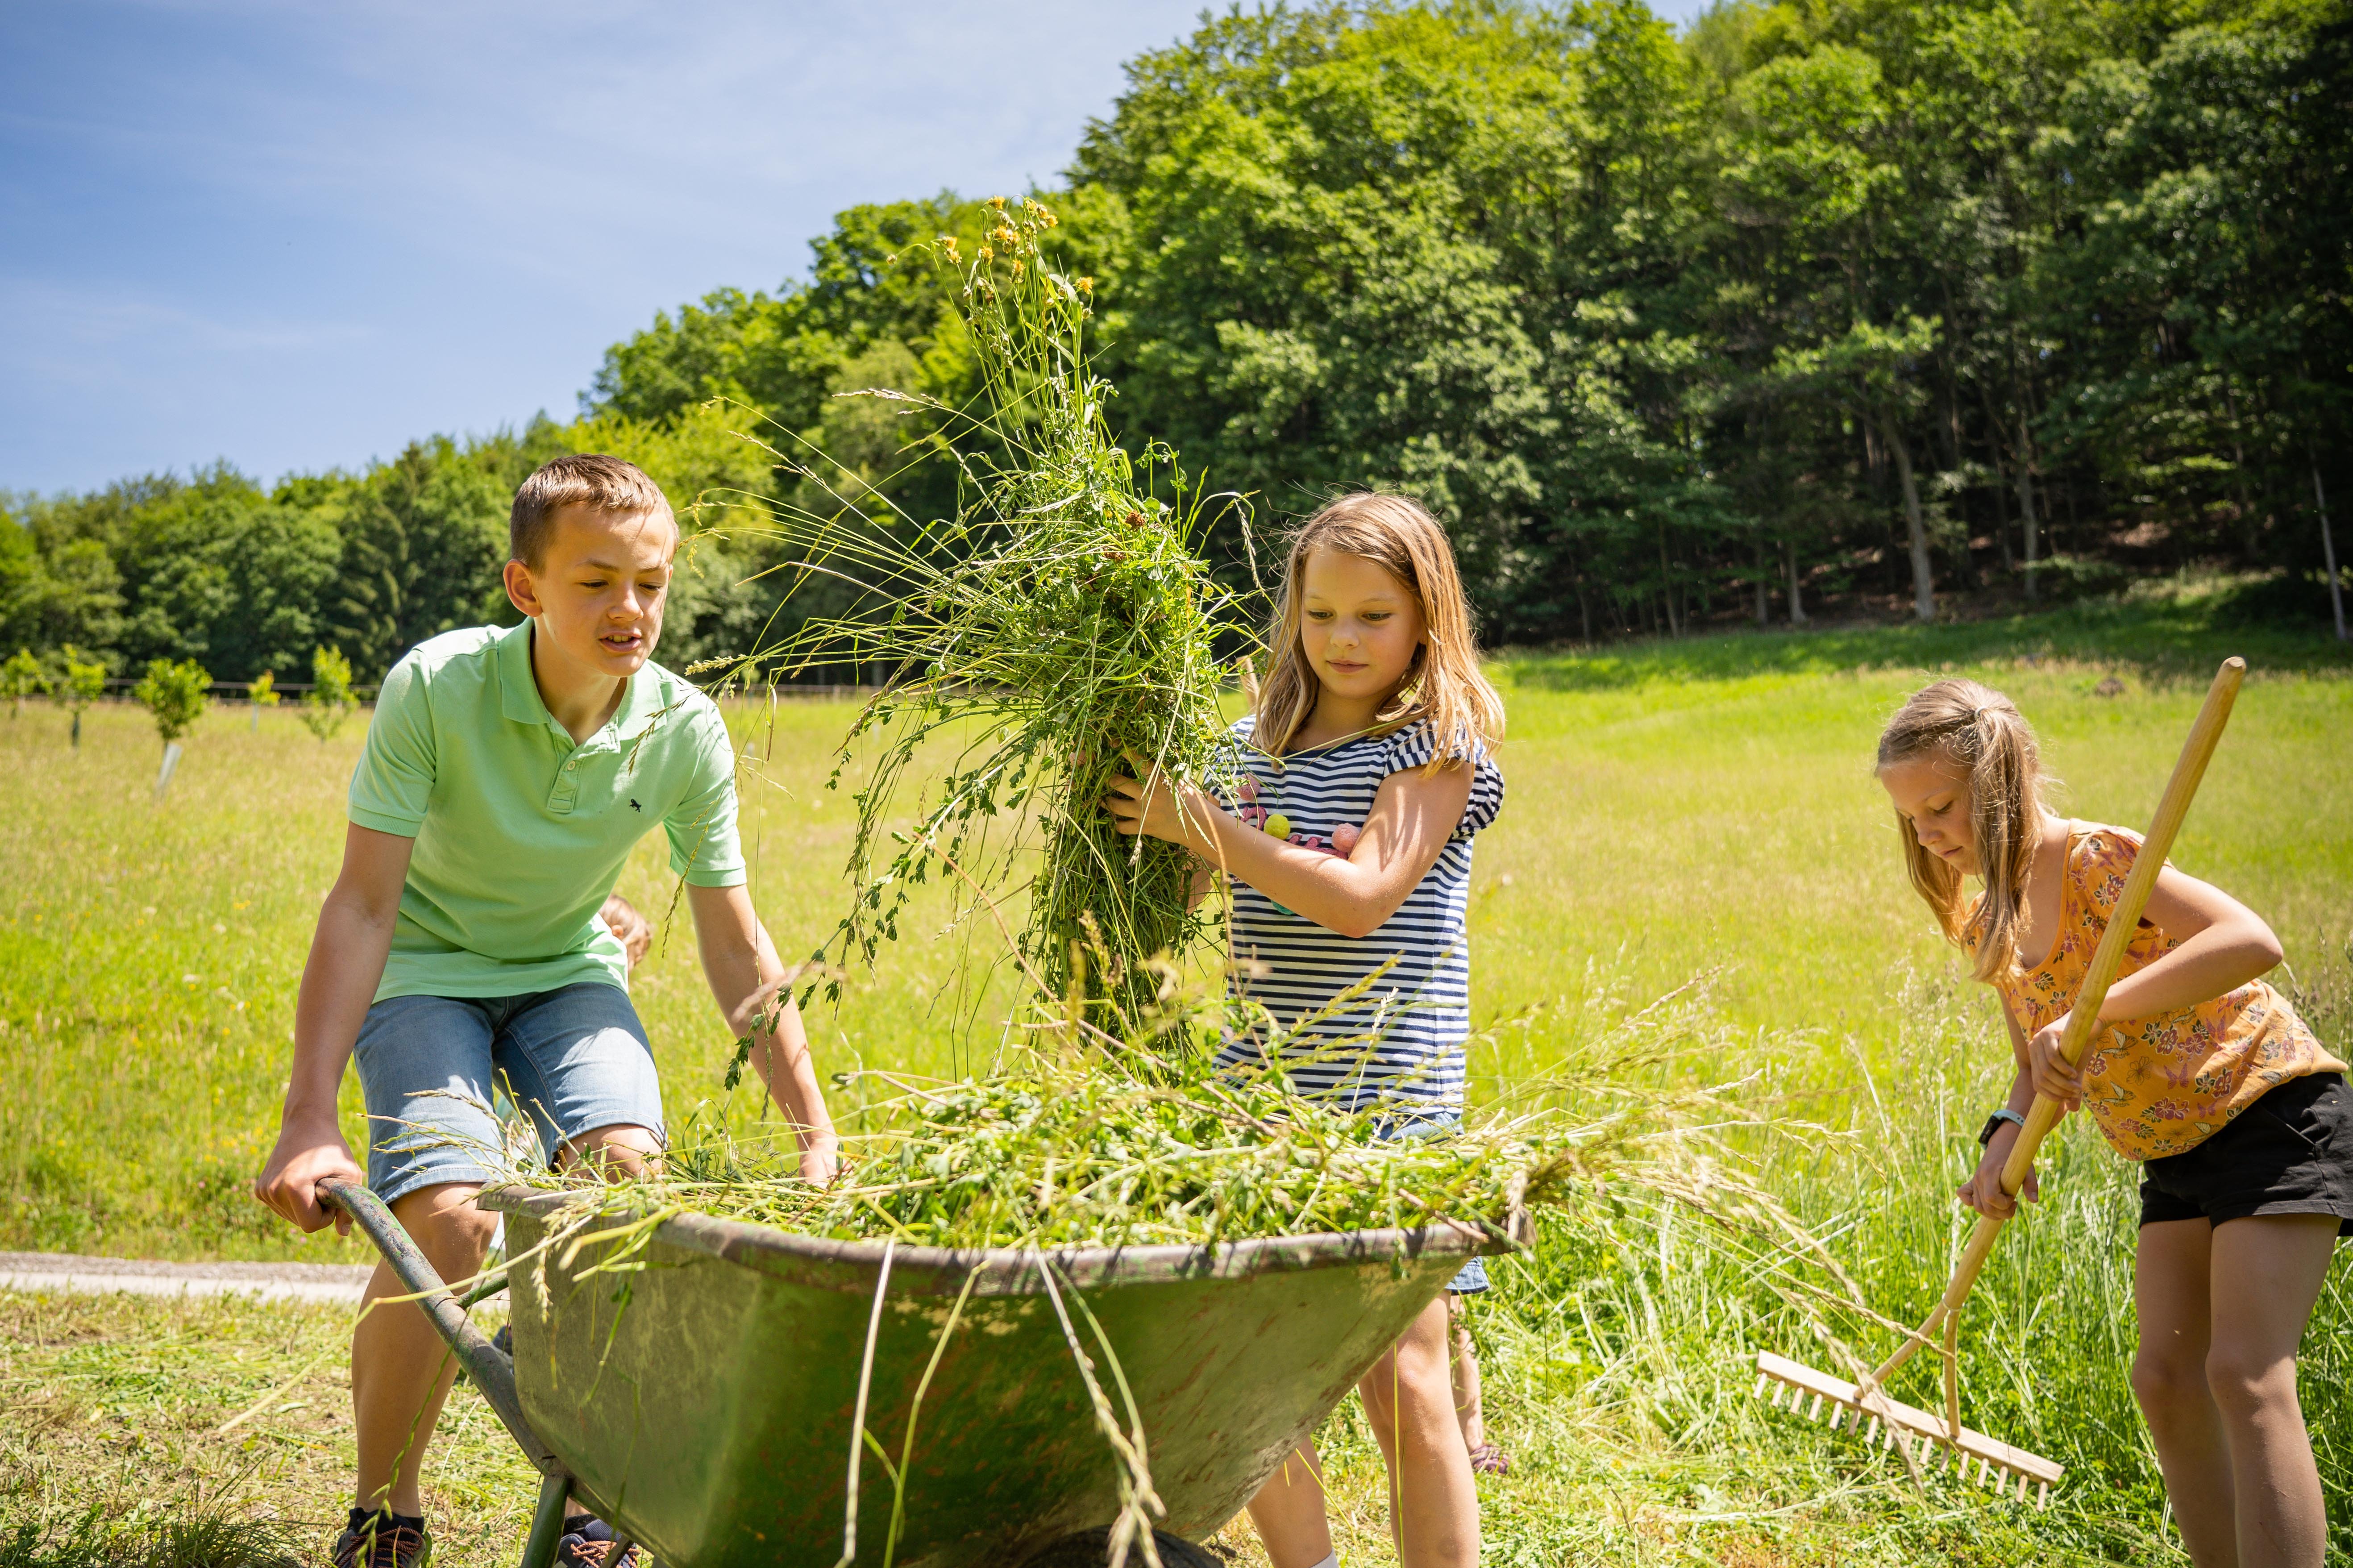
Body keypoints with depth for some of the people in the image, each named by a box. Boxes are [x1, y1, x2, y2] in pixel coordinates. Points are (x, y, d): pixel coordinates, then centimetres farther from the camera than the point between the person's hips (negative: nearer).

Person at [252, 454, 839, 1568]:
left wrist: (816, 1135, -11)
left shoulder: (686, 730, -16)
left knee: (627, 1171, -24)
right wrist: (310, 1119, -30)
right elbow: (361, 905, -23)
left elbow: (735, 946, -8)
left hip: (568, 974, 2)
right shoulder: (436, 689, -25)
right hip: (426, 971, -2)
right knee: (448, 1219, -25)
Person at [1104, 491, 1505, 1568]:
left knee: (1401, 1386, -4)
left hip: (1387, 1095, -6)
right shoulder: (1259, 741, 13)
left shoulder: (1443, 743, -5)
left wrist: (1198, 822, -17)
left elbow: (1359, 897, -18)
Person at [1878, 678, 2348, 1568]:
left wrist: (2093, 1014, -38)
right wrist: (2009, 1136, -10)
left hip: (2274, 1116, -8)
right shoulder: (1985, 923, 4)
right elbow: (2040, 1064, 11)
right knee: (2165, 1379, 3)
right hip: (2175, 1153, 8)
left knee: (2245, 1375, -18)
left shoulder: (2097, 859, -21)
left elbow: (2250, 941, -35)